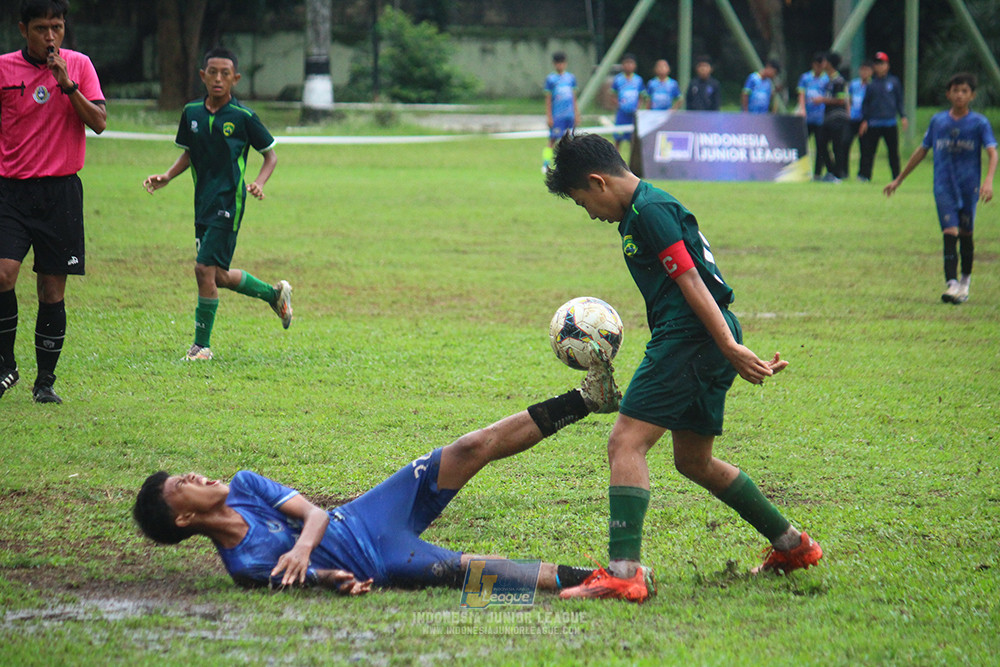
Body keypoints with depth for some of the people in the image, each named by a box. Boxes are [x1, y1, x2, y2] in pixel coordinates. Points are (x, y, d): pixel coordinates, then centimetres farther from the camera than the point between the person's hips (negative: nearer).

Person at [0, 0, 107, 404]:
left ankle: (45, 380, 13)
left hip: (61, 190, 1)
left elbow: (99, 123, -3)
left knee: (53, 290, 2)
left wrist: (67, 85, -14)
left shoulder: (78, 65, 5)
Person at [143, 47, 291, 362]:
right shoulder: (192, 113, 6)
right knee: (219, 276, 12)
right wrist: (167, 177, 3)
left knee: (205, 269, -14)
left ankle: (202, 345, -2)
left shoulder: (243, 117, -8)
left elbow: (271, 154, 1)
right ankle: (275, 293, 37)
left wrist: (259, 182, -16)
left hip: (229, 202, -6)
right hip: (204, 200, 6)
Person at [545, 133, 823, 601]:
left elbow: (690, 281, -18)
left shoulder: (649, 211, -11)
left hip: (690, 338, -11)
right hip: (705, 345, 11)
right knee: (694, 462, 21)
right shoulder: (645, 208, 22)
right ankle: (792, 545, 30)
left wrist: (730, 348, -23)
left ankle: (623, 572, -27)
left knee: (625, 443, -16)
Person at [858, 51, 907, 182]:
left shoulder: (894, 82, 7)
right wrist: (864, 120, 1)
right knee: (868, 150, -4)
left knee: (893, 151, 2)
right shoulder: (871, 84, 7)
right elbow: (865, 103, 9)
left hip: (890, 123, 0)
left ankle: (897, 176, 10)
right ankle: (864, 175, -3)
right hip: (873, 124, 0)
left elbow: (899, 101, 10)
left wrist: (903, 117, 0)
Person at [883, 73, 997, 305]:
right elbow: (922, 151, 16)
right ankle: (951, 284, -23)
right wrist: (899, 179, 19)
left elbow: (992, 153, -10)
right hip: (944, 186, 0)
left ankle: (965, 281, 31)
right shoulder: (938, 121, 7)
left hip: (969, 186, 0)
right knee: (950, 233, -13)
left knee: (965, 234, 10)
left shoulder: (979, 123, -1)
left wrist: (988, 181, -28)